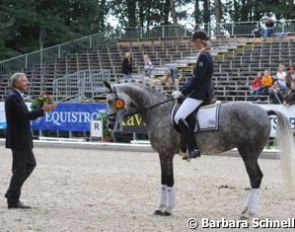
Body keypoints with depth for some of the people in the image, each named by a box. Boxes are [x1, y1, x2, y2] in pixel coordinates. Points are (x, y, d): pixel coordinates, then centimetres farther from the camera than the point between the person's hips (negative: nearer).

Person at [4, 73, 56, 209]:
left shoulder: (16, 96, 14)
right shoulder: (13, 97, -17)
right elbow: (24, 115, -25)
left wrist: (42, 110, 7)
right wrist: (43, 110, -23)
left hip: (22, 139, 10)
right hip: (18, 140, -10)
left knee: (30, 164, 16)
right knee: (19, 169, -3)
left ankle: (12, 193, 21)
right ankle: (13, 201, 7)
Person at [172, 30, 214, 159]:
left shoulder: (203, 57, -16)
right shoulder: (205, 55, 15)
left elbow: (197, 80, -19)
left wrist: (182, 92, -13)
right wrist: (181, 90, 15)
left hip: (199, 94, -11)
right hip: (201, 92, 11)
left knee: (179, 118, -19)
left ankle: (193, 149, -16)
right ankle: (187, 145, 20)